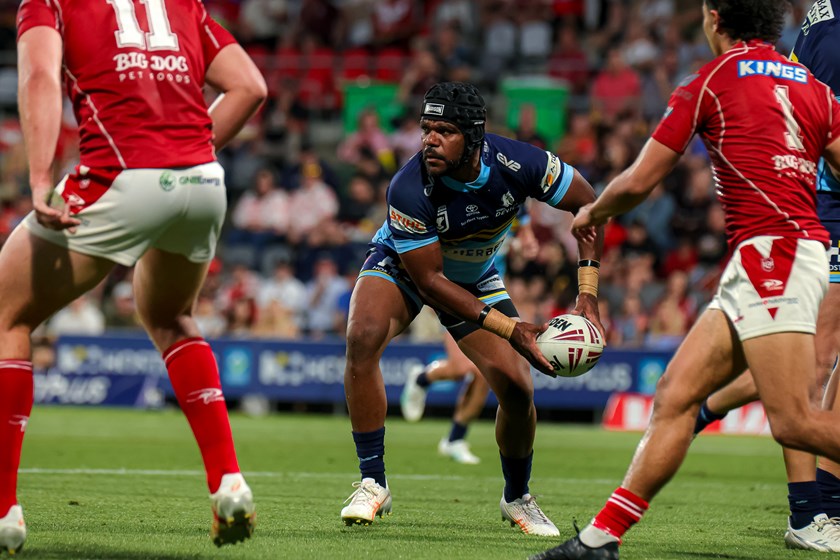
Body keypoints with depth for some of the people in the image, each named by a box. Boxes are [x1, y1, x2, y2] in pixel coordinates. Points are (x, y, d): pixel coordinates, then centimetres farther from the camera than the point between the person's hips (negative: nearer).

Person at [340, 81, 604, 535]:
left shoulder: (516, 164, -30)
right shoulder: (409, 189, -37)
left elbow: (588, 204, -13)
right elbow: (429, 281, -30)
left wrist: (588, 293, -21)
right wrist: (509, 328, -34)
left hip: (476, 278, 3)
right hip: (402, 265, -3)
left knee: (517, 390, -7)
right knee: (363, 337, -32)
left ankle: (517, 498, 22)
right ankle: (372, 483, -20)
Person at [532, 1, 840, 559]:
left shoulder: (712, 80, 1)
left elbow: (638, 182, 5)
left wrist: (592, 213, 24)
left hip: (772, 251, -8)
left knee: (793, 421, -16)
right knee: (675, 396, 5)